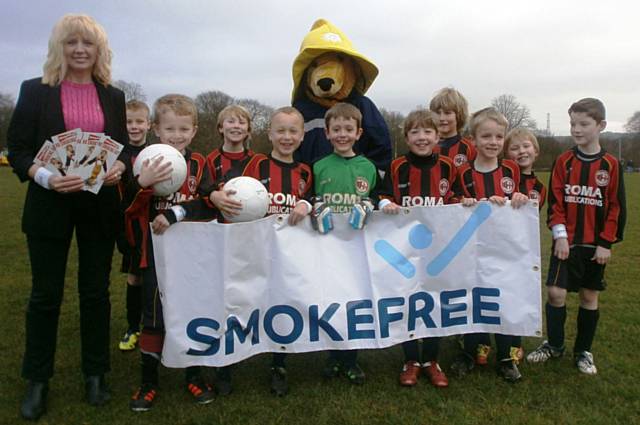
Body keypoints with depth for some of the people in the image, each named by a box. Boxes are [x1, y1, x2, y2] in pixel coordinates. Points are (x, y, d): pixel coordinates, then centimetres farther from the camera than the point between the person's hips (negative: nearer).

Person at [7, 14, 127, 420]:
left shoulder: (114, 96, 8)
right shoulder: (35, 91, 0)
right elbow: (17, 149, -3)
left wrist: (119, 168, -11)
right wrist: (44, 177, -21)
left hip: (99, 206, 2)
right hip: (50, 206, -2)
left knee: (96, 292, 9)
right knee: (45, 294, 6)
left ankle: (96, 374, 24)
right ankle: (37, 380, 22)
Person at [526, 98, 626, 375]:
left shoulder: (610, 165, -2)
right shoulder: (563, 162, 0)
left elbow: (616, 206, -1)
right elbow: (555, 201, -2)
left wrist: (606, 242, -6)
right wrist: (560, 235, -10)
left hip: (595, 245, 0)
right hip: (566, 241, 0)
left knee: (589, 296, 9)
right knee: (555, 292, -5)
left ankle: (583, 351, 25)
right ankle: (554, 344, 16)